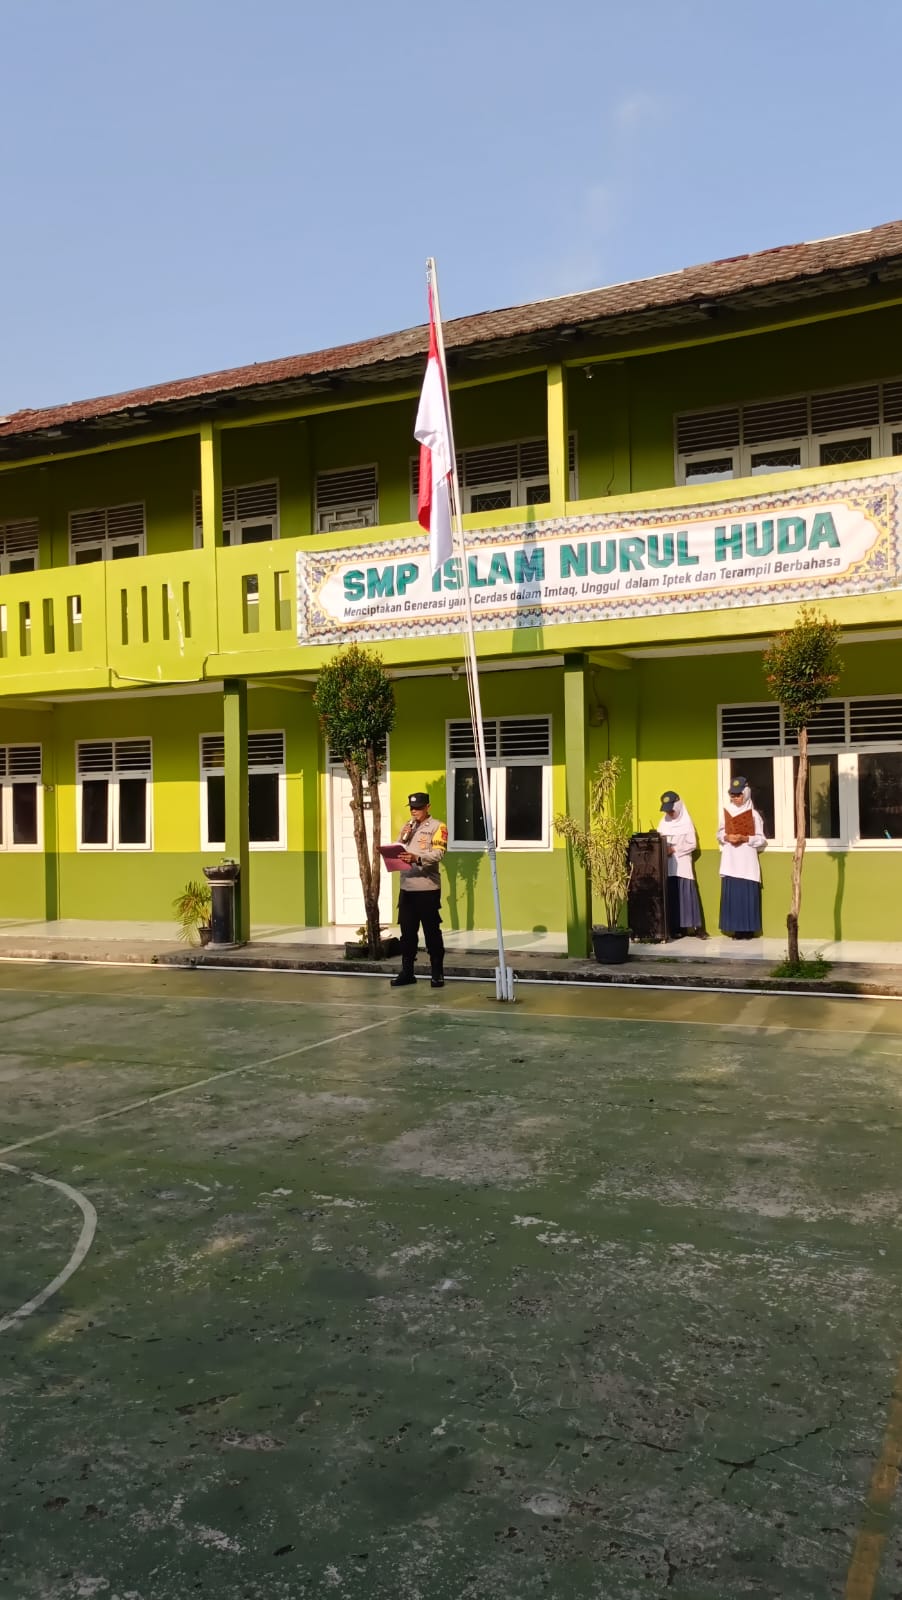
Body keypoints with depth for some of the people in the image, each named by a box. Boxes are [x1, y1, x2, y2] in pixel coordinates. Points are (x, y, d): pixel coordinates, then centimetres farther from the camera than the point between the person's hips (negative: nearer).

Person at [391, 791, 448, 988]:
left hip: (427, 887, -6)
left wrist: (417, 858, -30)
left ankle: (437, 973, 6)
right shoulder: (407, 827, 17)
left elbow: (438, 854, -14)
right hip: (406, 886, 6)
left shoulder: (437, 827, -2)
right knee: (407, 931, 9)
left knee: (432, 931, 0)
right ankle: (407, 972, 16)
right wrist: (403, 838, -3)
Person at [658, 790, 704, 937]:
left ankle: (683, 926, -5)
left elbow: (692, 844, -4)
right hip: (666, 865, 3)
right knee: (669, 896, 0)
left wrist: (674, 850, -12)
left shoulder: (687, 822, 0)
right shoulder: (663, 822, 11)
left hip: (681, 865, -3)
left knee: (683, 895, -7)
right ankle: (671, 928, 2)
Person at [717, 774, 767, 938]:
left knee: (748, 895, -6)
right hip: (730, 861, 3)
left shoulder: (753, 814, -1)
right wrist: (726, 837, -8)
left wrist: (745, 838, -15)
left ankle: (749, 929, 0)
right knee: (731, 894, 0)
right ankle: (736, 929, 6)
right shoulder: (726, 813, 10)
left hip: (747, 861, -3)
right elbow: (719, 834, 14)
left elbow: (761, 840, 0)